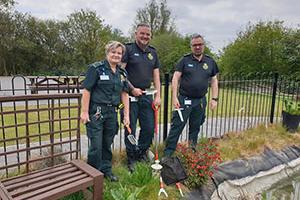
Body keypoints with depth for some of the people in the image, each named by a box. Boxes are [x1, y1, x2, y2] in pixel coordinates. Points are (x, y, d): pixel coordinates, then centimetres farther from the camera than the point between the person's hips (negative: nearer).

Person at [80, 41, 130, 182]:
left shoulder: (122, 73, 10)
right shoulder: (96, 68, -7)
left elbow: (124, 94, 10)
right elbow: (86, 91, -10)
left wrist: (126, 115, 6)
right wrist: (84, 112, -13)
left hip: (112, 113, 5)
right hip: (96, 112, -5)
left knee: (107, 144, 16)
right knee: (96, 145, 0)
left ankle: (106, 170, 34)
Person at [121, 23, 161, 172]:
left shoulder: (153, 52, 14)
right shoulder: (128, 49, -3)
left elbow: (156, 75, 13)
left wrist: (158, 96, 6)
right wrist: (132, 89, -12)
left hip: (147, 96, 5)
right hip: (131, 96, -5)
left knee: (149, 128, 8)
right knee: (130, 129, 4)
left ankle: (142, 154, 31)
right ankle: (131, 158, 22)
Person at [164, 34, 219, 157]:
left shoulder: (210, 62, 8)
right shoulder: (185, 60, -1)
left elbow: (214, 80, 12)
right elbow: (175, 78, -6)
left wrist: (214, 98, 4)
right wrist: (174, 97, -14)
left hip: (200, 101, 3)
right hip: (184, 99, -3)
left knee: (195, 128, 15)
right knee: (177, 126, -3)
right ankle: (168, 152, 6)